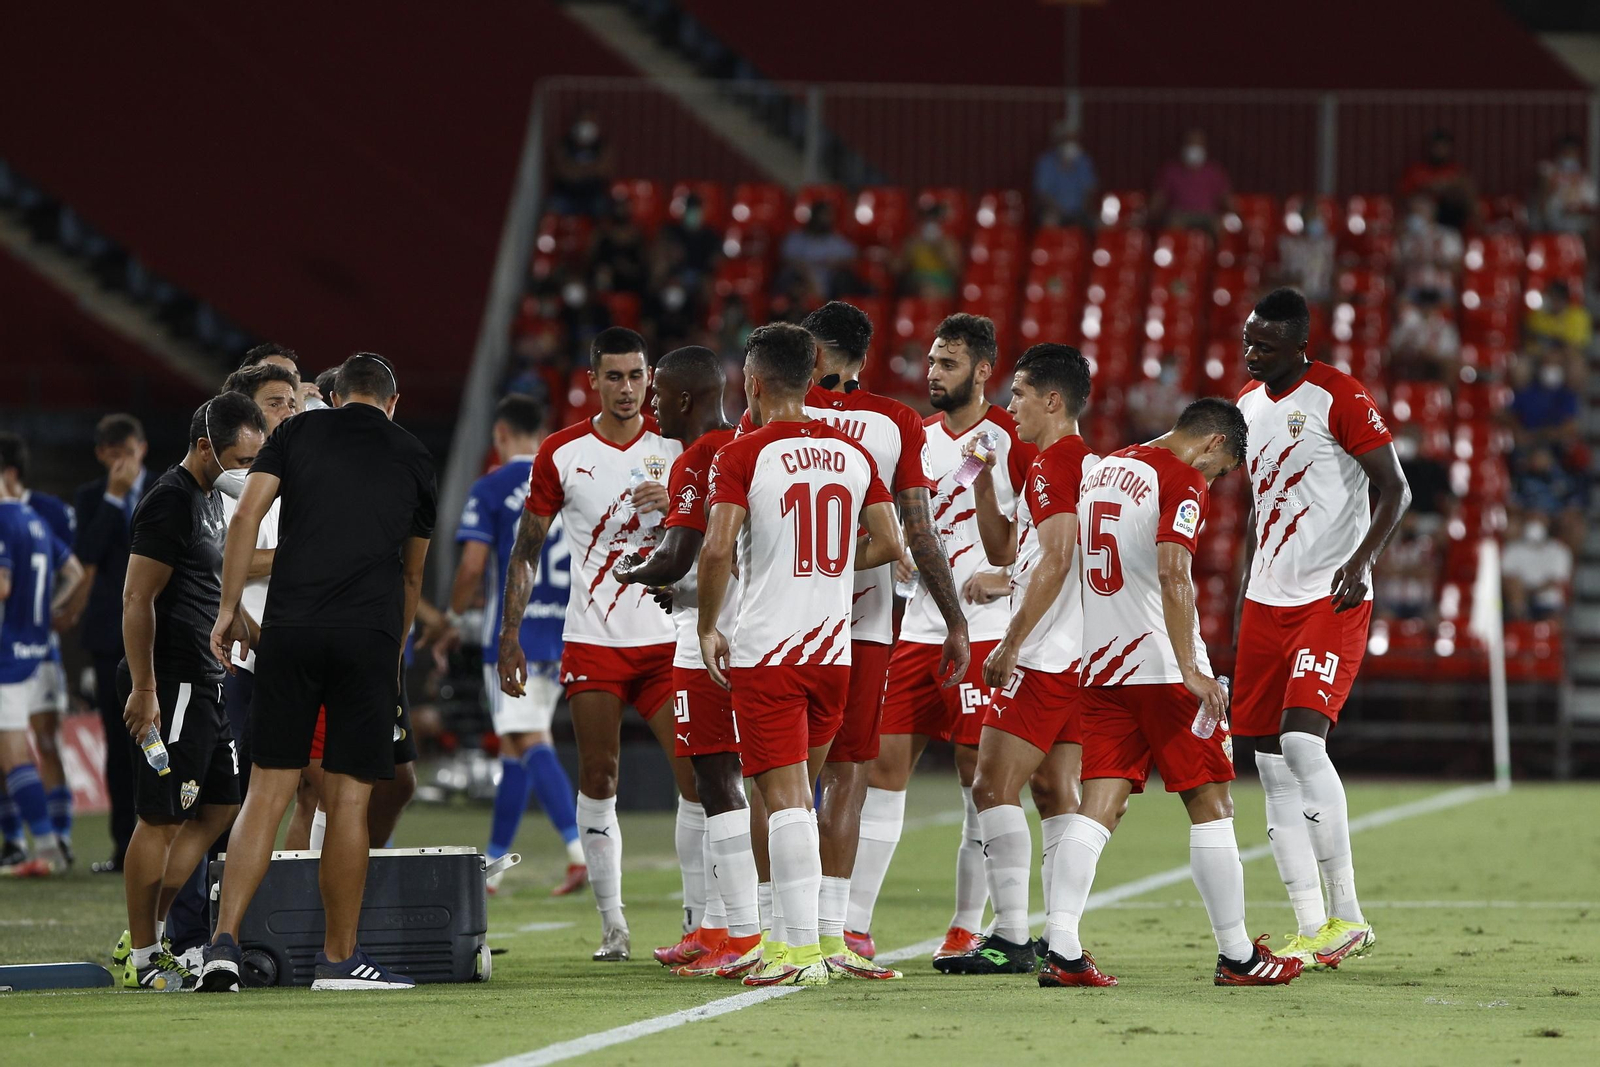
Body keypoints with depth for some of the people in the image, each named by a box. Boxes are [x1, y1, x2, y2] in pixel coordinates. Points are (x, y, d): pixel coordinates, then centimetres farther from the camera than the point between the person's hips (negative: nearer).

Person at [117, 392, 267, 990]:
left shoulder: (212, 498, 16)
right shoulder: (171, 502, -15)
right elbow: (138, 600, -19)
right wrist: (144, 688, -21)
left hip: (202, 682, 10)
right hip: (168, 685, -10)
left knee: (218, 808, 13)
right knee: (161, 820, -5)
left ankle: (146, 935, 18)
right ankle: (141, 958, 2)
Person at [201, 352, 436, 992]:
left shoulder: (298, 432, 13)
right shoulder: (412, 458, 17)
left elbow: (246, 515, 0)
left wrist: (228, 610, 3)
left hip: (289, 628, 1)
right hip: (369, 637, -1)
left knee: (267, 792, 3)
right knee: (349, 799, 3)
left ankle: (224, 941, -8)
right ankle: (339, 958, 8)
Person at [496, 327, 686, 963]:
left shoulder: (677, 447, 3)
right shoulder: (562, 453, 3)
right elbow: (526, 549, 8)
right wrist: (509, 635, 2)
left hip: (666, 640, 0)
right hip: (592, 641, 0)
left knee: (695, 773, -9)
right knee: (598, 779, -2)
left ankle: (698, 918, -2)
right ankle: (611, 922, 6)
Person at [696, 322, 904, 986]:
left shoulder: (743, 456, -8)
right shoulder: (854, 453, 8)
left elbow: (717, 550, -17)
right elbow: (888, 544, 9)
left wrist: (706, 629, -4)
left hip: (766, 651, -5)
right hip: (834, 648, 5)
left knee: (784, 797, -6)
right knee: (801, 791, 20)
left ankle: (800, 949, -12)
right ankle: (795, 931, 20)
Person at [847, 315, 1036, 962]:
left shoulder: (1011, 439, -6)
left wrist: (1007, 576, -18)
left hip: (983, 632, -6)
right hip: (919, 630, 7)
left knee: (979, 776, -2)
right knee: (884, 766, 3)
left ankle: (968, 927, 5)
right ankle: (854, 926, 6)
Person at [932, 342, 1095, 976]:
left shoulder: (1053, 465, -12)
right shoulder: (1088, 464, 19)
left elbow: (1054, 560, -22)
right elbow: (1003, 552, 25)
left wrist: (1011, 643, -20)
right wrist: (984, 485, 14)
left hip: (1044, 658, -10)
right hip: (1081, 660, 10)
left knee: (994, 789, -9)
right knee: (1060, 794, 10)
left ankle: (1010, 940, -13)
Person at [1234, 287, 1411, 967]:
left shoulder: (1340, 398, -10)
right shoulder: (1248, 404, 13)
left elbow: (1395, 490, -11)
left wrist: (1362, 561, -24)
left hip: (1332, 601, -8)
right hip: (1267, 600, 8)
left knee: (1302, 739, -21)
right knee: (1272, 763, 2)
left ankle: (1347, 915, -11)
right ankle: (1312, 932, 7)